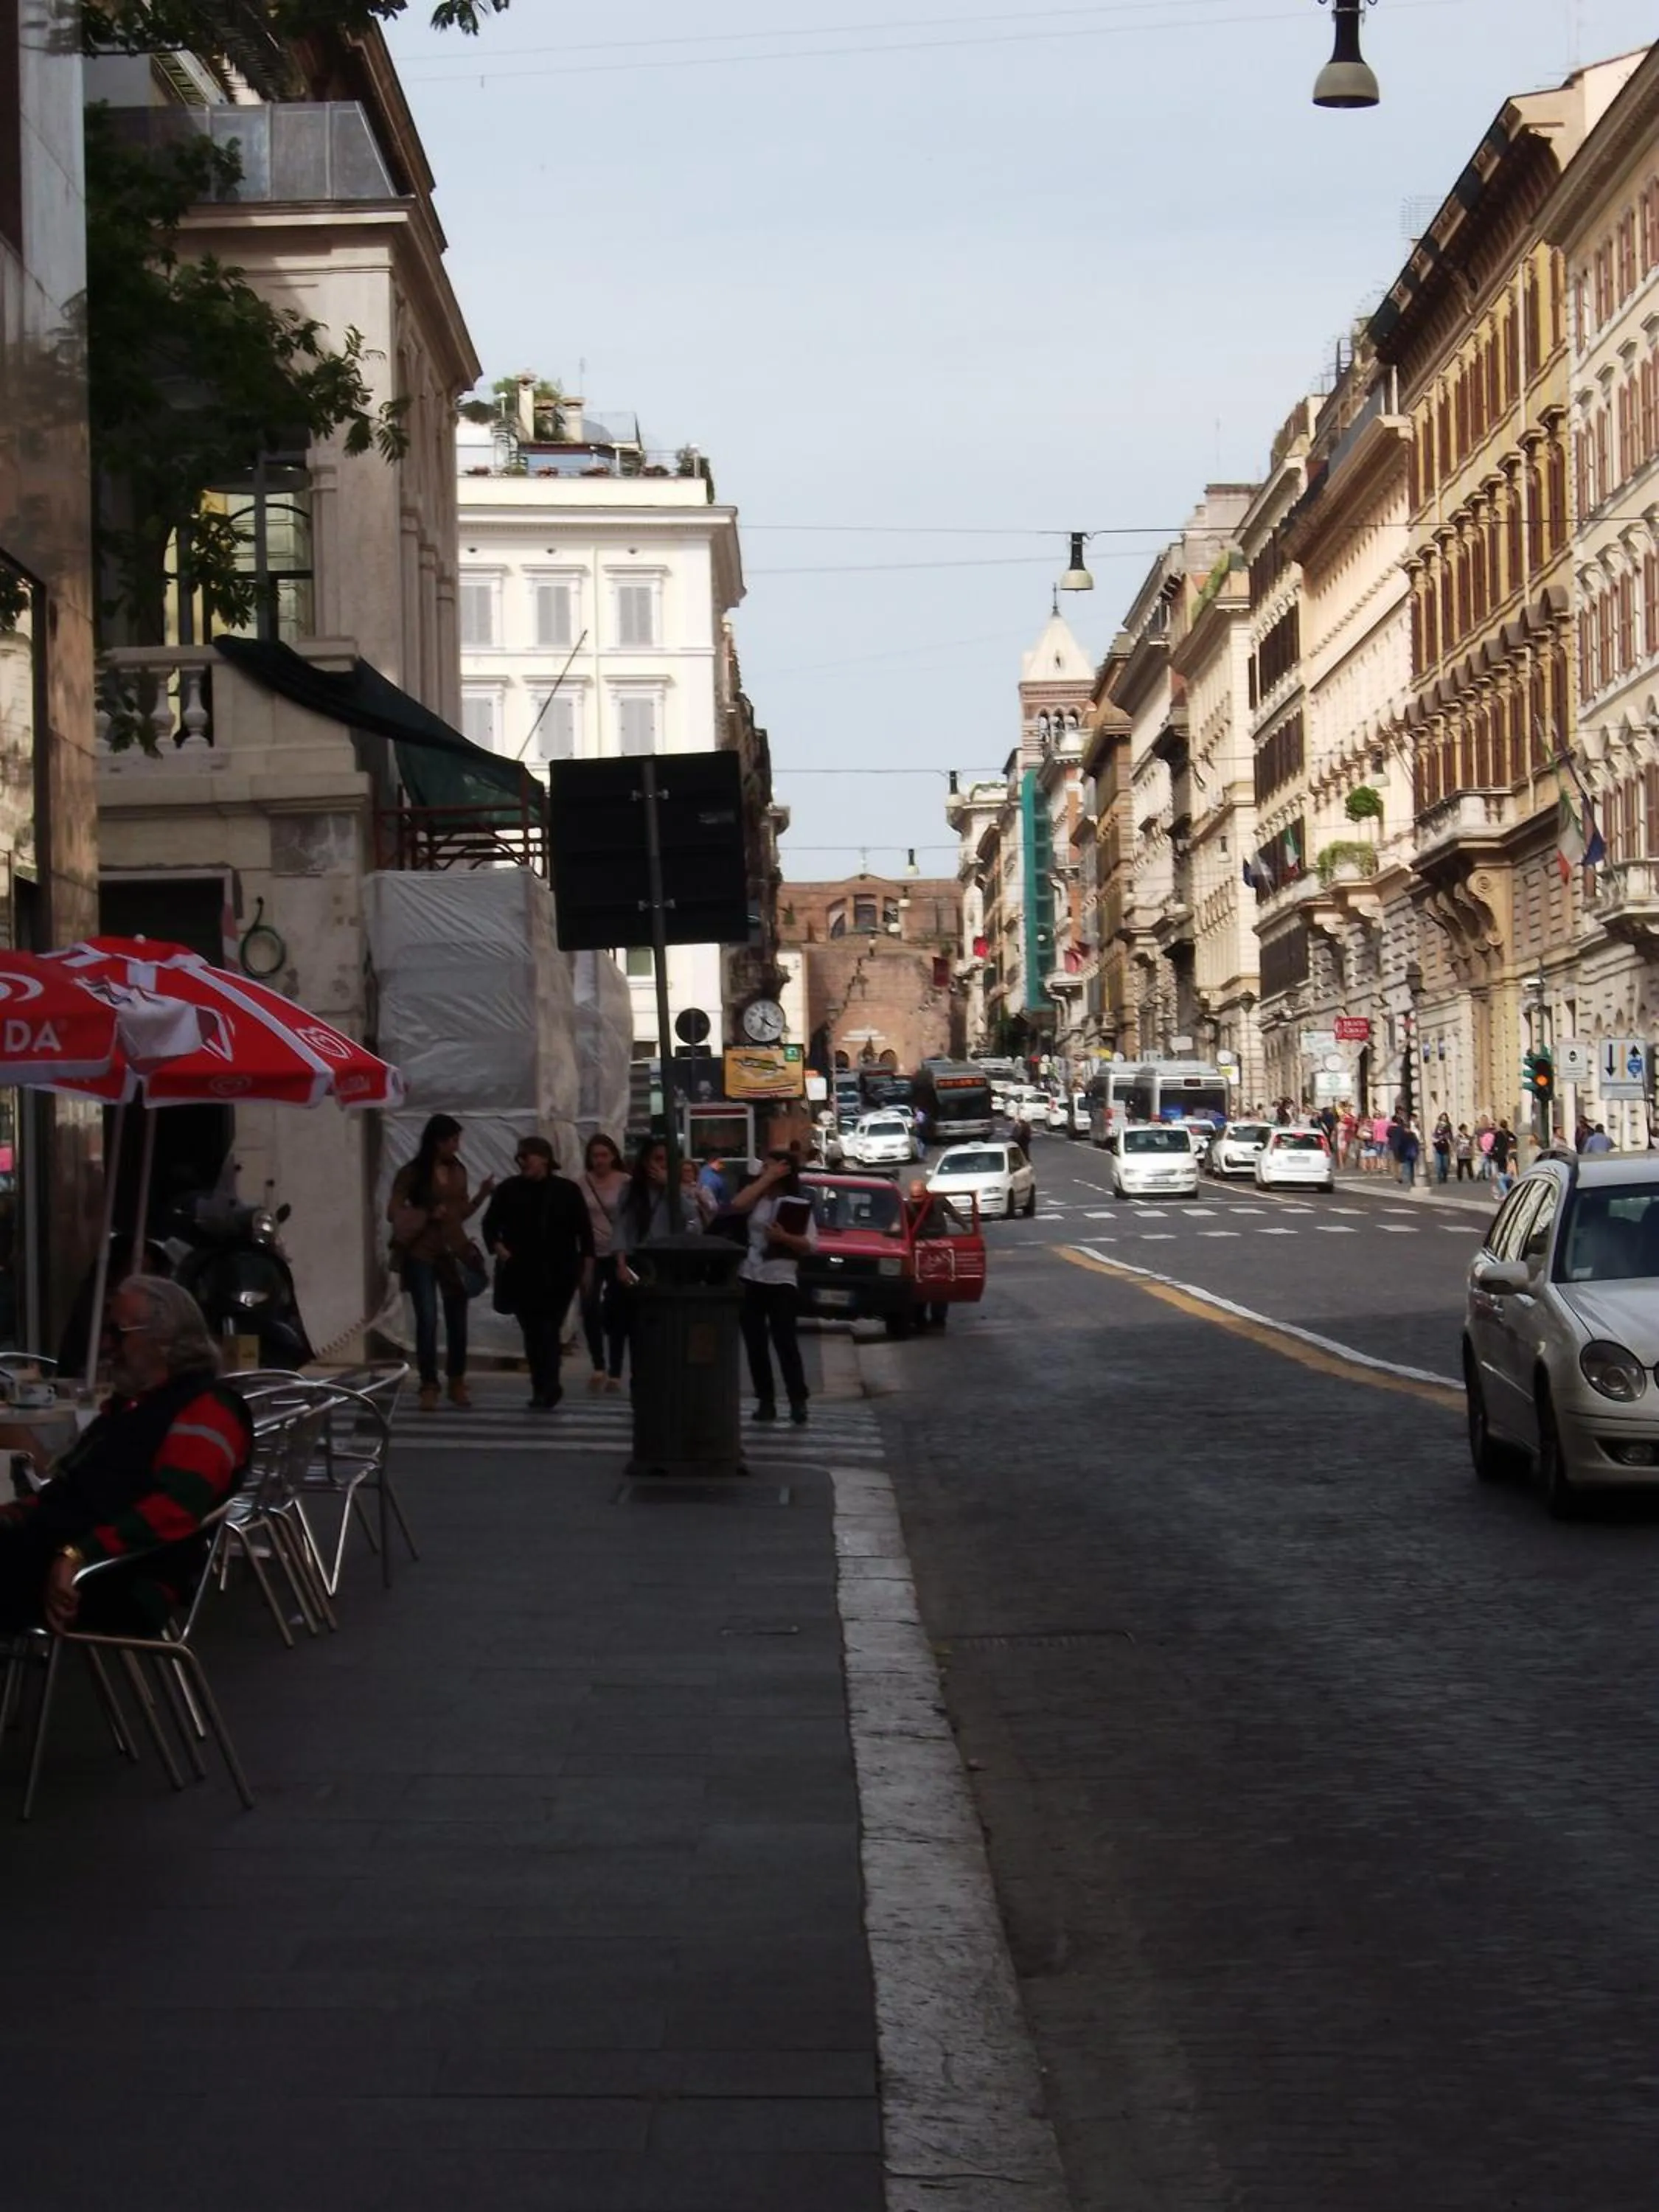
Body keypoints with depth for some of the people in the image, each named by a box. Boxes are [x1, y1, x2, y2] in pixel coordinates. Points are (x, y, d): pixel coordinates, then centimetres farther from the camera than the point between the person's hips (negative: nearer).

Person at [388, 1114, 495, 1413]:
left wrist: (481, 1195, 0)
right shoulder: (412, 1173, -6)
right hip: (421, 1255, -4)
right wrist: (428, 1215, -19)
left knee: (457, 1320, 6)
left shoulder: (458, 1171, 8)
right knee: (427, 1321, -6)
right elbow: (393, 1213, -9)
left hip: (453, 1253, 4)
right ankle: (429, 1387, 0)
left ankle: (457, 1383, 19)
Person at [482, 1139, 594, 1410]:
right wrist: (498, 1247, -6)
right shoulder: (509, 1190, 4)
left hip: (558, 1275, -3)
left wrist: (587, 1268, 1)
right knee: (531, 1332, 4)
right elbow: (490, 1224, 12)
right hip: (521, 1273, 3)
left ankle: (545, 1388, -12)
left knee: (547, 1331, -10)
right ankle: (548, 1387, 14)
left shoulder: (567, 1191, -1)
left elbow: (584, 1232, 4)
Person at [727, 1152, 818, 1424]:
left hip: (782, 1281, -4)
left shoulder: (799, 1205, -1)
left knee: (785, 1342, -9)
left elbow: (812, 1245, -6)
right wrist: (766, 1179, -10)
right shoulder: (757, 1199, 8)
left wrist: (784, 1237, -22)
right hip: (750, 1279, 4)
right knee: (755, 1344, 4)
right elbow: (737, 1205, -14)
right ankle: (766, 1401, 10)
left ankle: (798, 1402, -8)